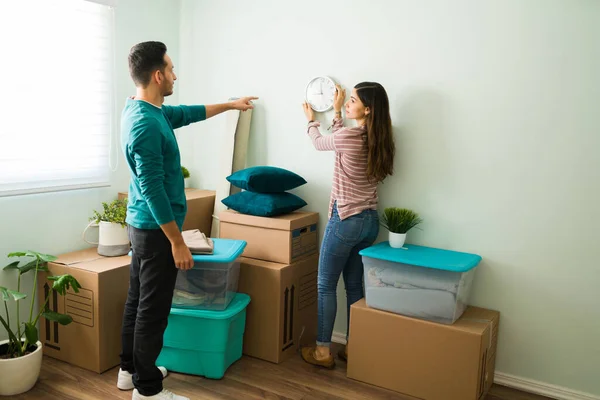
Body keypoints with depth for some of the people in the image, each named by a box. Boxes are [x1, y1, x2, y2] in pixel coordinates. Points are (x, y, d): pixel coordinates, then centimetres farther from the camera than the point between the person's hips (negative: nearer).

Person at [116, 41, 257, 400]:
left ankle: (131, 370, 33)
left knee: (138, 300, 18)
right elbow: (153, 190, -25)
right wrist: (178, 242, -21)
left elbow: (189, 113, 24)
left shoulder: (144, 109, 8)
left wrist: (231, 104, 33)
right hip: (156, 228, -10)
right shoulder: (146, 124, -24)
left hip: (143, 224, 10)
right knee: (153, 309, 1)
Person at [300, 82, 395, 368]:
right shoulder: (381, 141, 4)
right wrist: (337, 113, 31)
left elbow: (320, 143, 4)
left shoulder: (348, 136, -18)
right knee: (354, 285, 15)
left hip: (345, 220, -7)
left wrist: (311, 120, 25)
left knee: (325, 285, 5)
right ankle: (352, 347, 23)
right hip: (370, 220, 8)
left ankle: (322, 351, 13)